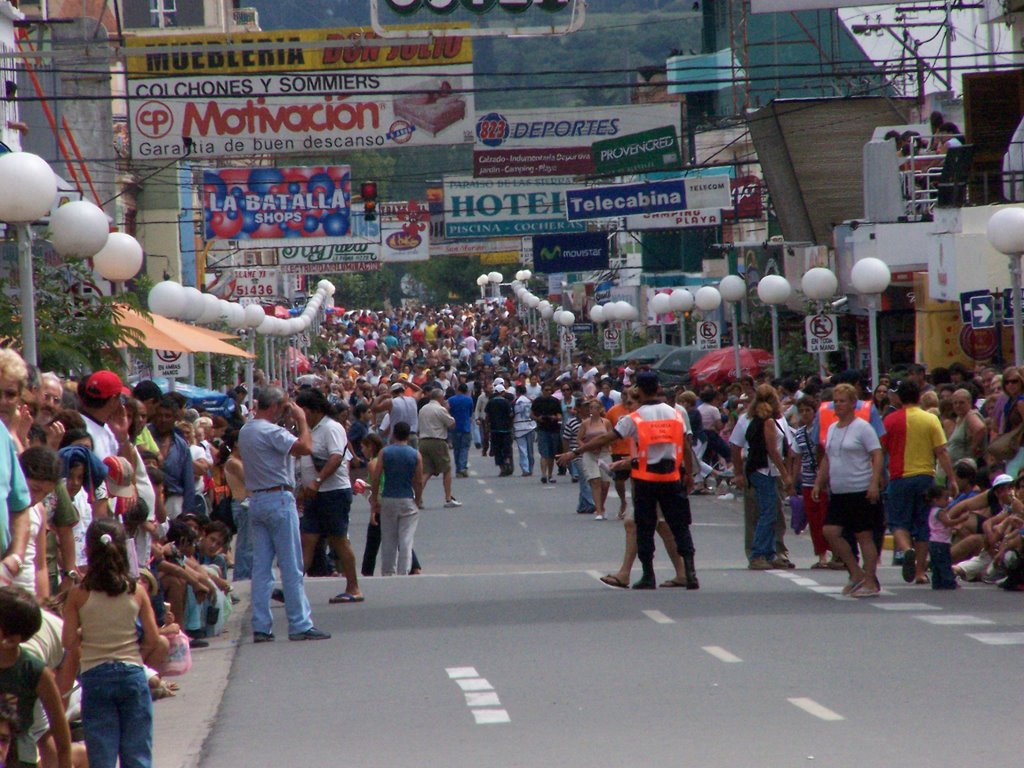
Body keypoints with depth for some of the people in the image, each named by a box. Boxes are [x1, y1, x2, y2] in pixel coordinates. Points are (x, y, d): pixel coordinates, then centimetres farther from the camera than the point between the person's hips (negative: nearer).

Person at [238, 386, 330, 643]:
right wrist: (301, 420, -8)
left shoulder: (245, 431, 13)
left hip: (256, 501, 8)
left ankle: (261, 627, 5)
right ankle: (300, 625, -2)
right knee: (291, 566, -4)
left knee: (261, 566, 7)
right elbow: (305, 447, -23)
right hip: (278, 499, -8)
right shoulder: (271, 431, -15)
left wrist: (292, 422, 15)